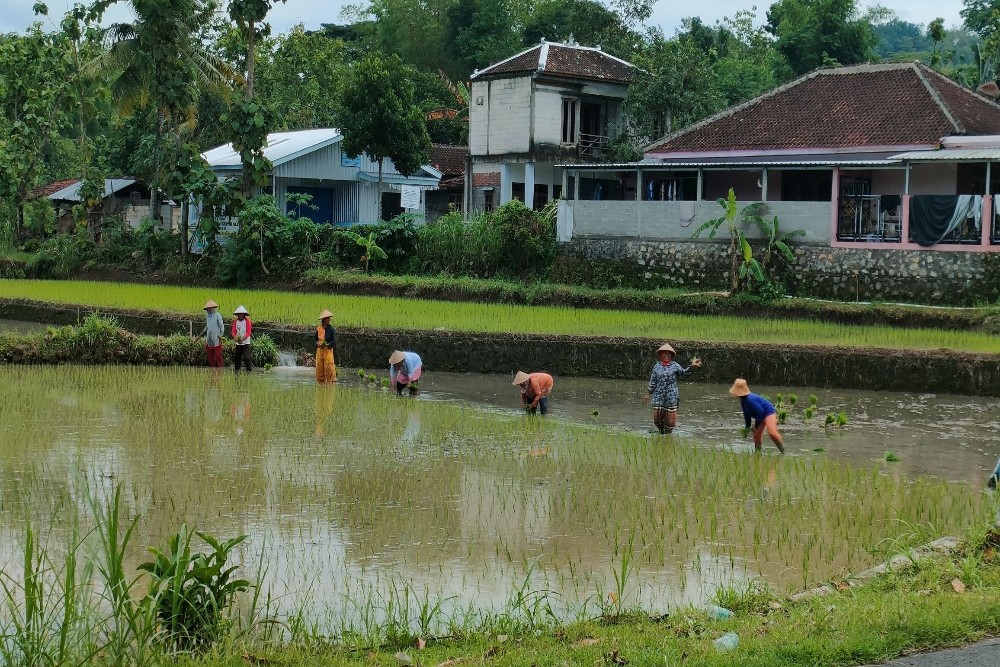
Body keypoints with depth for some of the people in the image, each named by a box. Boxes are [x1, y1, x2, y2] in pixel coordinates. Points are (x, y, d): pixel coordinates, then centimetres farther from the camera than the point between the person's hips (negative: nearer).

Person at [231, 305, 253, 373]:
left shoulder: (247, 321, -7)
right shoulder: (235, 321, 7)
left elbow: (248, 332, -13)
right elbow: (233, 331, 3)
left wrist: (242, 339, -25)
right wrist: (235, 337, -18)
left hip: (246, 342, -5)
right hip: (238, 343, 5)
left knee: (246, 357, -14)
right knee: (237, 357, 11)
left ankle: (249, 370, -9)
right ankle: (236, 369, 24)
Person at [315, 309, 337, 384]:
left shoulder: (330, 328, -6)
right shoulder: (318, 328, 3)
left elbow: (334, 340, -5)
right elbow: (316, 339, 14)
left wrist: (327, 345, -19)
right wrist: (317, 343, -7)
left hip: (328, 349, -3)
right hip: (319, 349, 3)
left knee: (328, 366, -11)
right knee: (319, 366, 6)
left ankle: (330, 382, -4)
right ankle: (321, 382, 18)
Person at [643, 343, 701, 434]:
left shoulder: (675, 365, 0)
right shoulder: (657, 366, 6)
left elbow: (683, 372, -16)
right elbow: (652, 382, 12)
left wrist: (692, 366, -33)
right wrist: (648, 394, 12)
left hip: (671, 396, -2)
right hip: (659, 396, 2)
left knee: (670, 419, 1)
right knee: (657, 418, 1)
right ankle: (661, 433, 26)